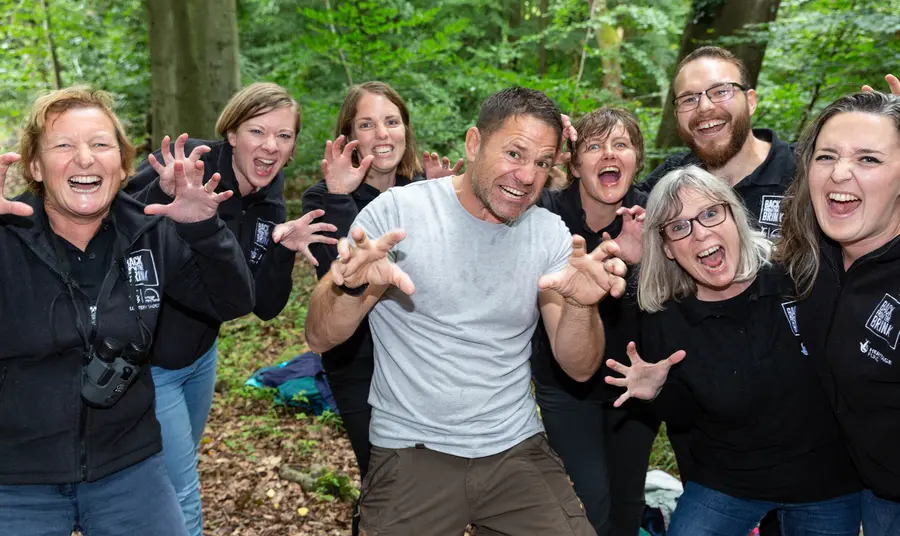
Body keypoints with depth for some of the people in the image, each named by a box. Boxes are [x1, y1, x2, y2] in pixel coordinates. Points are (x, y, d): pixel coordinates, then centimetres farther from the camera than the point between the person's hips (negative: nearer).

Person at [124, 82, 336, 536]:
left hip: (199, 357, 7)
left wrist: (285, 251, -19)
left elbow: (265, 307, -3)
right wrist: (163, 194, -42)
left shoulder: (269, 206, 0)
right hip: (143, 361, -6)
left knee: (178, 477, 24)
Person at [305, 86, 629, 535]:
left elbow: (579, 368, -2)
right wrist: (353, 287, -31)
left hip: (517, 448, 3)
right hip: (412, 449, -2)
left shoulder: (551, 234, 1)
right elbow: (320, 339, -9)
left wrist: (580, 306, -23)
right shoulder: (397, 211, -9)